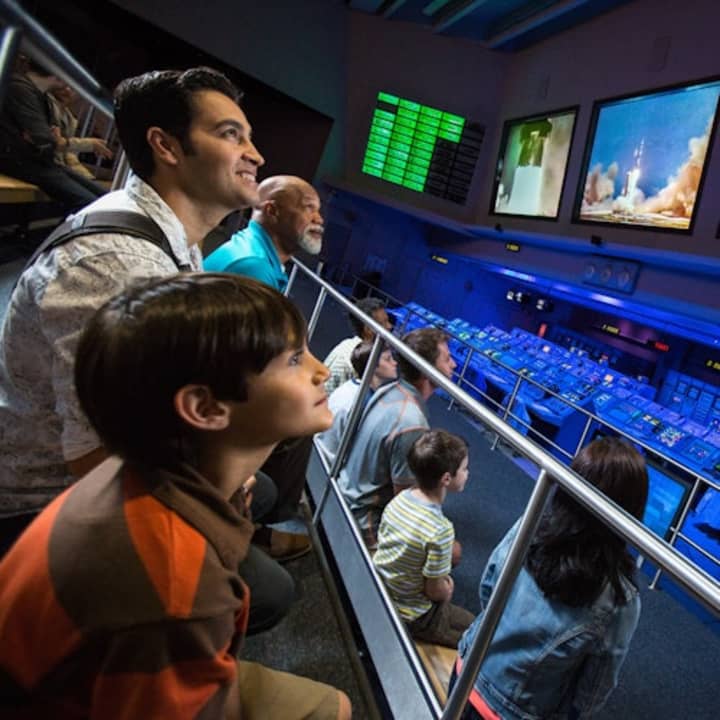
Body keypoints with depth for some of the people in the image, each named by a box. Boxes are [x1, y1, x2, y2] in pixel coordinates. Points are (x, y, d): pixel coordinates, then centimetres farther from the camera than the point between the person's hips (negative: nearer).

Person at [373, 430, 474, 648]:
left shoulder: (399, 499, -9)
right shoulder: (440, 530, -30)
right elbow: (435, 590, -20)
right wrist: (447, 592, 3)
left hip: (377, 595, 6)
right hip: (411, 617, -5)